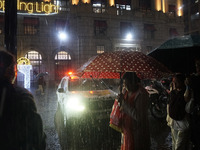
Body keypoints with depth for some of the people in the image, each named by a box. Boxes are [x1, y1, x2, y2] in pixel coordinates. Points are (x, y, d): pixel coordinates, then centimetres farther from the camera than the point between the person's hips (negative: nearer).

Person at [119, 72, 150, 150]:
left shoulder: (142, 94, -24)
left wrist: (124, 101, -28)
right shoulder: (126, 91, 0)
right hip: (126, 128, 7)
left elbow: (138, 116, -29)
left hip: (136, 130, -7)